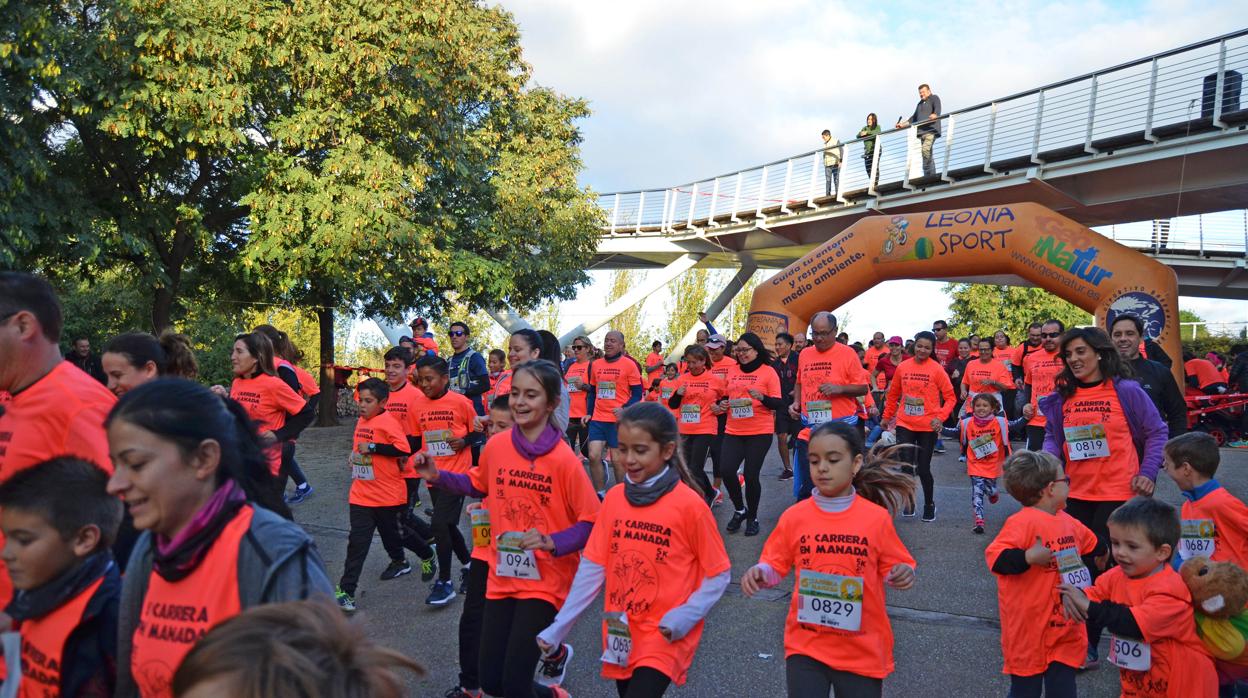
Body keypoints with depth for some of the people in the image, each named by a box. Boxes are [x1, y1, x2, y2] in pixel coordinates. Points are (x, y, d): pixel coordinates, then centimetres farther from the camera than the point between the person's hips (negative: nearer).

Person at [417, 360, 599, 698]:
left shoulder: (564, 460, -17)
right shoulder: (496, 446, -3)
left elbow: (591, 522, -13)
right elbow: (479, 484, 18)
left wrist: (551, 542, -28)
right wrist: (438, 476, 5)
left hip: (545, 581, -5)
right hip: (502, 576, 5)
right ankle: (555, 651, 40)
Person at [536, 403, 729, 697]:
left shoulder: (689, 504, -14)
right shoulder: (614, 498, -1)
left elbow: (719, 575, -6)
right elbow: (592, 567, 3)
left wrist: (683, 618, -19)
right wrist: (558, 628, 0)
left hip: (664, 638, -5)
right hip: (620, 636, 5)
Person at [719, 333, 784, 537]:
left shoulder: (768, 372, -3)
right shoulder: (733, 372, 10)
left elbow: (779, 404, -6)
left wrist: (761, 397, -24)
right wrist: (722, 403, -1)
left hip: (760, 432, -4)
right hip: (733, 431, 4)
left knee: (751, 475, -3)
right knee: (726, 470, -10)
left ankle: (752, 517, 19)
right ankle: (739, 509, 16)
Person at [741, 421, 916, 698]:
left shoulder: (877, 517, -7)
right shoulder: (794, 517, -4)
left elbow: (892, 568, 3)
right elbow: (775, 566, 4)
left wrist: (902, 575, -18)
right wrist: (760, 574, -16)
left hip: (863, 651, 0)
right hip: (805, 645, 0)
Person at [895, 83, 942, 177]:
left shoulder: (934, 98, 8)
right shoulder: (920, 103, 29)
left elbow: (938, 109, -11)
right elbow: (914, 117, 34)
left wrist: (935, 115, -34)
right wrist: (903, 124, 25)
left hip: (931, 129, -7)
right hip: (922, 131, 7)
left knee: (925, 149, -26)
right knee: (927, 154, 0)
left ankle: (929, 175, -26)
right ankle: (931, 175, -3)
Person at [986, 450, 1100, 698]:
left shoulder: (1068, 522, 9)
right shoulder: (1022, 522, -19)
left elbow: (1090, 546, 32)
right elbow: (995, 557, -28)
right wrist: (1027, 557, -36)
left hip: (1067, 628, 7)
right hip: (1030, 630, -7)